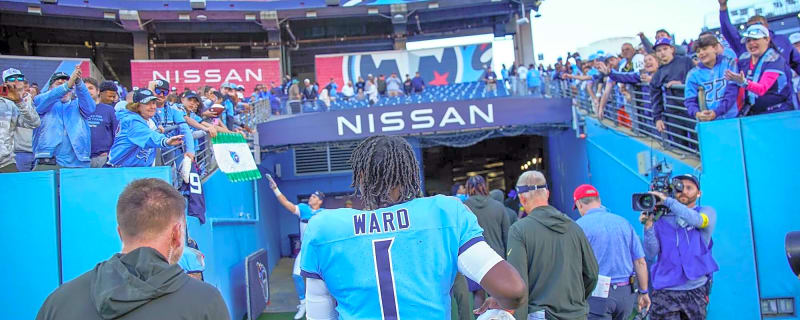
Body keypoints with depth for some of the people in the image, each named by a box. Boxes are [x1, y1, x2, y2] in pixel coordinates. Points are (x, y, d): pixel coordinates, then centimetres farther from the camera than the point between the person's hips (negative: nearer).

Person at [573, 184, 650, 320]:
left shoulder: (580, 225, -7)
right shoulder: (624, 222, 8)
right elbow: (640, 262, 8)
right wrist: (644, 292, 17)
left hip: (597, 294, -5)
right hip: (626, 293, 5)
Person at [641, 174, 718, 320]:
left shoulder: (707, 212, 6)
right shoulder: (661, 219, 6)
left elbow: (697, 220, -20)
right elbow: (651, 255, -2)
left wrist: (667, 200, -18)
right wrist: (648, 226, -13)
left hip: (695, 291, 1)